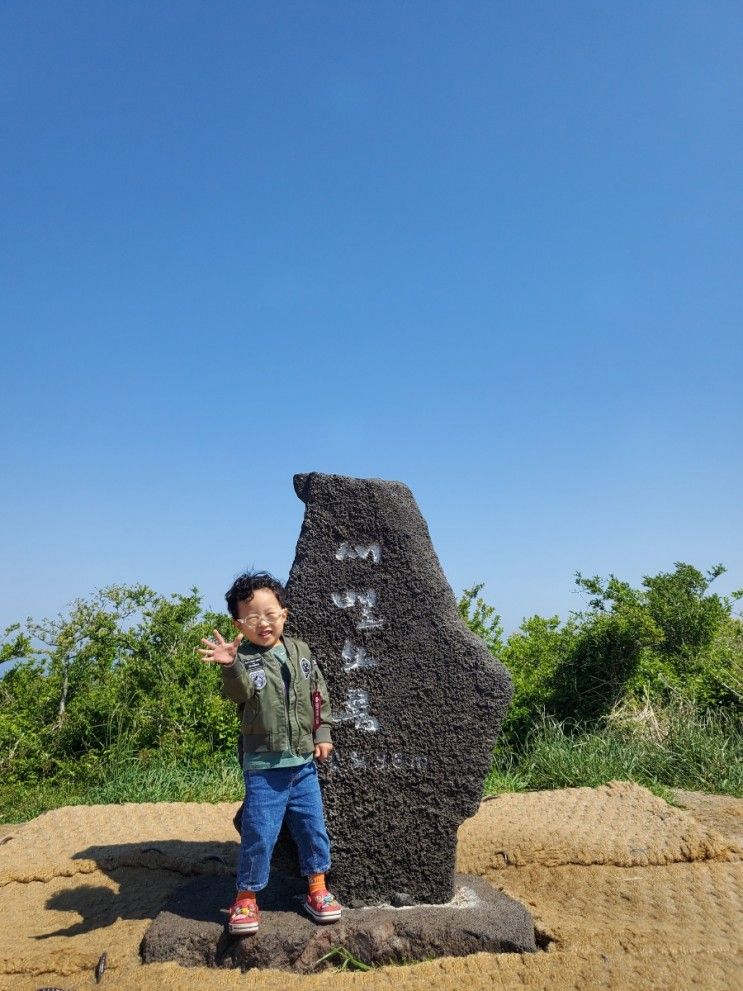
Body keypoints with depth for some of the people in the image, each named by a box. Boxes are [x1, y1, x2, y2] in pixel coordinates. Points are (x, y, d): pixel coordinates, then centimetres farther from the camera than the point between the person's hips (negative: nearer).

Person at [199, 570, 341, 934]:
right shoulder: (244, 659, -10)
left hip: (303, 762, 4)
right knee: (259, 834, 1)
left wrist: (322, 734, 7)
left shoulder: (300, 651, 3)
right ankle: (246, 898, 21)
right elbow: (240, 691, -32)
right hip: (263, 767, -4)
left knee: (313, 828, 13)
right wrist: (230, 665, -52)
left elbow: (319, 695, 12)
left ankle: (317, 889, 32)